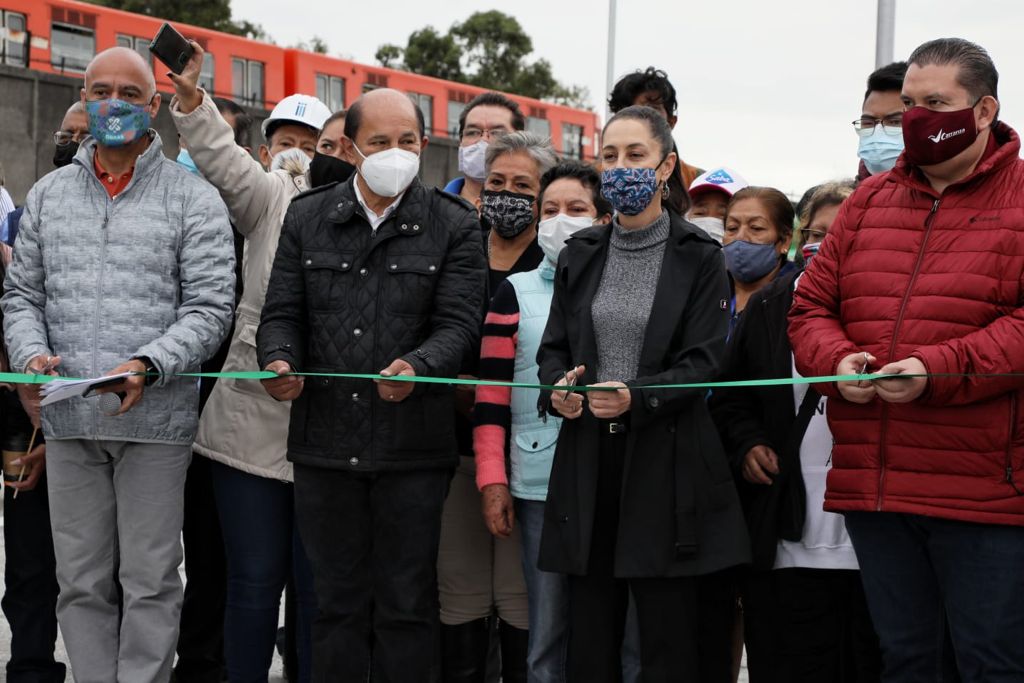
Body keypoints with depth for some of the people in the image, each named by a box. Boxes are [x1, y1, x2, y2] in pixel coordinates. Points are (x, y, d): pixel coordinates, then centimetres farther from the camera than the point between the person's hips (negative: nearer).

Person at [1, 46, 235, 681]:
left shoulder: (194, 199, 1)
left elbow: (210, 307, -5)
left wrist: (148, 367, -19)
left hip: (156, 420, -3)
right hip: (68, 420, 4)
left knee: (150, 582, 1)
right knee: (81, 583, 9)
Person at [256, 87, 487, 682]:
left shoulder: (454, 227, 2)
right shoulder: (307, 219, 10)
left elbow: (459, 322, -5)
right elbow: (283, 312, 9)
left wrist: (416, 366, -25)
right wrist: (280, 360, -12)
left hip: (413, 448, -2)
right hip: (325, 440, 2)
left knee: (407, 603, 4)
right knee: (338, 601, 11)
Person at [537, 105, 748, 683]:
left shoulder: (699, 259, -1)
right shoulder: (581, 255, 12)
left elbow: (703, 361, -7)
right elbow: (553, 347, 14)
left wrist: (637, 397, -23)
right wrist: (560, 385, -9)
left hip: (666, 460, -4)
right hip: (588, 457, 4)